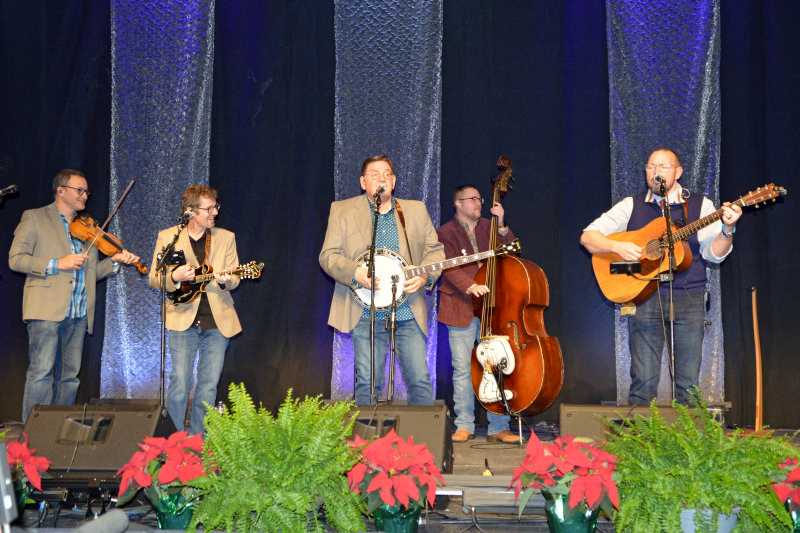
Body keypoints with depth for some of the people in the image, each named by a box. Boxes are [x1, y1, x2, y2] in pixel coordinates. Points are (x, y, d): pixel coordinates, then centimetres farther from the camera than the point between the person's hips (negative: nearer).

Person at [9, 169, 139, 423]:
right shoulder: (34, 218, 5)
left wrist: (114, 261, 3)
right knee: (41, 371, -10)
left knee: (70, 376, 7)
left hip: (78, 314, 6)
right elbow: (16, 259, -4)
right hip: (46, 310, -5)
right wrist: (56, 264, -15)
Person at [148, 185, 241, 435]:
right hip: (183, 320, -2)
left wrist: (225, 281, -18)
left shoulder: (226, 238, 9)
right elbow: (154, 279, 5)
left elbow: (234, 279, 6)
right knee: (179, 384, -6)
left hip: (218, 321, 2)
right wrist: (175, 277, -16)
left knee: (209, 385, 4)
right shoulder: (167, 237, 4)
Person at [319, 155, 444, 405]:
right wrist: (355, 273, -17)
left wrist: (425, 275, -7)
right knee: (366, 383, -3)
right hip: (366, 313, -2)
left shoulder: (416, 210, 15)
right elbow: (328, 255, 2)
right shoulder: (342, 210, 8)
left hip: (409, 312, 2)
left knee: (420, 380, -2)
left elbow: (435, 250, 14)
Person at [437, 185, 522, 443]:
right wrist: (469, 286, -27)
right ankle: (464, 426, 12)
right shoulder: (446, 233, 2)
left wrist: (501, 226, -10)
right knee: (463, 370, 1)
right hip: (461, 311, -3)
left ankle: (499, 427, 7)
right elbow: (449, 267, -11)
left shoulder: (489, 227, 14)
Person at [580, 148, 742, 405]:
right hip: (644, 296, 0)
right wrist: (617, 246, -13)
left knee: (688, 383, 1)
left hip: (689, 298, 1)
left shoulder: (700, 205, 9)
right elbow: (588, 237, 5)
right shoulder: (632, 206, 10)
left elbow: (714, 253, 0)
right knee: (643, 382, -5)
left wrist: (727, 230, -19)